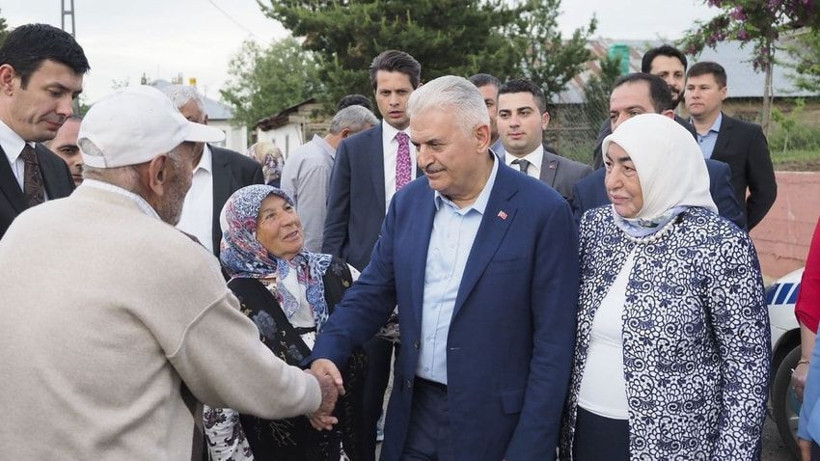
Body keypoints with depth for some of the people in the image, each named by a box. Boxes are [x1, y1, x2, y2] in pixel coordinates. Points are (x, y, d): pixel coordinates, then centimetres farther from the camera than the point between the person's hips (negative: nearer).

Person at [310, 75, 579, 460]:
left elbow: (552, 343, -12)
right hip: (414, 413, 5)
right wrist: (326, 354, -10)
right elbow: (373, 292, 7)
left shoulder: (543, 211, -13)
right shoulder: (408, 202, 2)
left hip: (492, 425, -4)